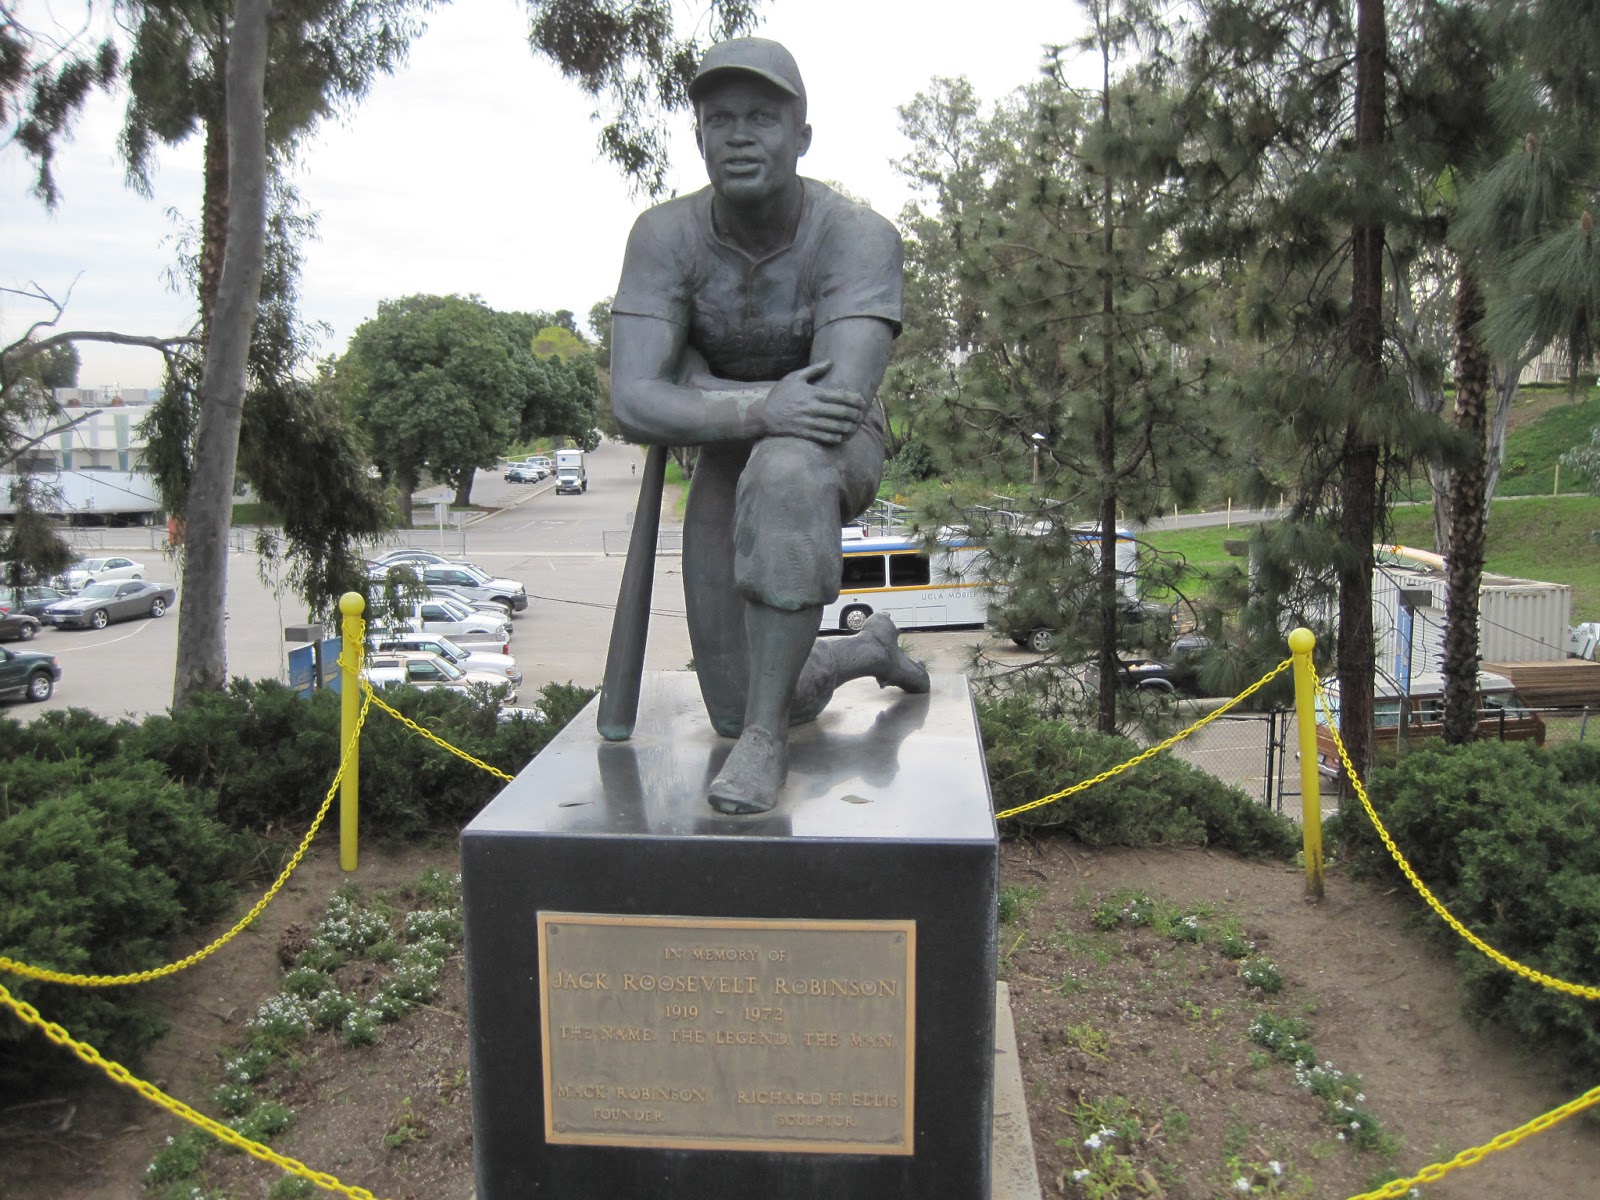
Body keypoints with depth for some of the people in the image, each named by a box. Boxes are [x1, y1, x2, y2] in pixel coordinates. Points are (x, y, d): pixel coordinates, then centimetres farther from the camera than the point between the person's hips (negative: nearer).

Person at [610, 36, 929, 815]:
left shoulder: (859, 237, -25)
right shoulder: (664, 236, -18)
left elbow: (842, 398, -38)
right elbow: (632, 406, -27)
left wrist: (696, 389, -24)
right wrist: (759, 408, -44)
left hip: (838, 455, -3)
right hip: (729, 467, 4)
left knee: (783, 476, -44)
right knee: (734, 711, 4)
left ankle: (765, 739, -29)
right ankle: (873, 649, 37)